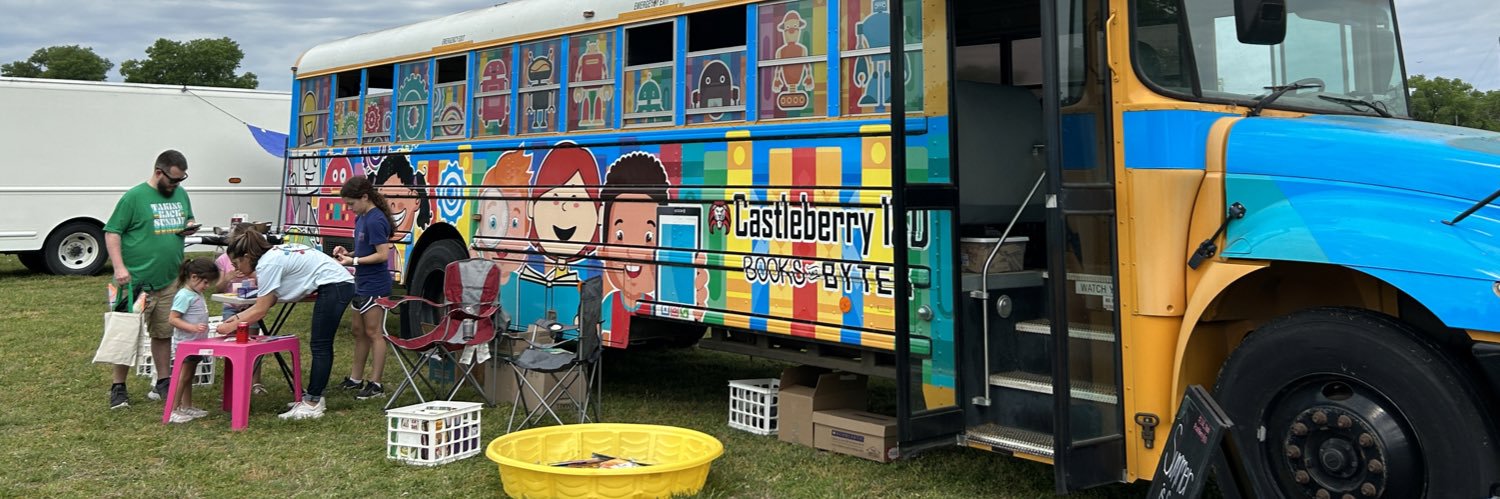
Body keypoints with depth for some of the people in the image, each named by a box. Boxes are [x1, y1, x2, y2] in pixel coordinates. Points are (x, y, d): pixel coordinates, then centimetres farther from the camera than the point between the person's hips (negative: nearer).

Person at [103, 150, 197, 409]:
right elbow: (111, 233, -8)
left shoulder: (181, 195, 11)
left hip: (169, 282, 6)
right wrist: (119, 267, -18)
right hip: (137, 282, -5)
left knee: (163, 334, 14)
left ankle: (164, 381, 25)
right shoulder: (134, 197, -8)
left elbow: (188, 219, 27)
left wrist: (190, 227, 1)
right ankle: (118, 387, 11)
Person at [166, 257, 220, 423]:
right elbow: (173, 319, -21)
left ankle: (187, 407, 23)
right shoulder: (184, 295, -16)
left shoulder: (198, 295, 12)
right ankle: (172, 411, -3)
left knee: (189, 376, 15)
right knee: (183, 376, -7)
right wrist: (193, 327, -30)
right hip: (186, 342, -9)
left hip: (196, 343, 9)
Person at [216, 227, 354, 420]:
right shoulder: (273, 255, 14)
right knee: (321, 346, 15)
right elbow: (268, 301, 20)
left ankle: (312, 404, 1)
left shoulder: (267, 264, -13)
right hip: (341, 283, 10)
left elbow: (260, 310, -9)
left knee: (320, 346, -4)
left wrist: (231, 327, 0)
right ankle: (313, 398, 23)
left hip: (334, 286, -10)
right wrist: (238, 317, 19)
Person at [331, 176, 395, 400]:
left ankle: (376, 384, 1)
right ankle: (356, 378, 28)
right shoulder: (362, 218, 11)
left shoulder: (375, 220, -19)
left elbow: (382, 254, -22)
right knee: (358, 330, 17)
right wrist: (348, 253, 4)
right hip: (362, 283, 10)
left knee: (374, 333, -4)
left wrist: (354, 261, -20)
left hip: (374, 286, -10)